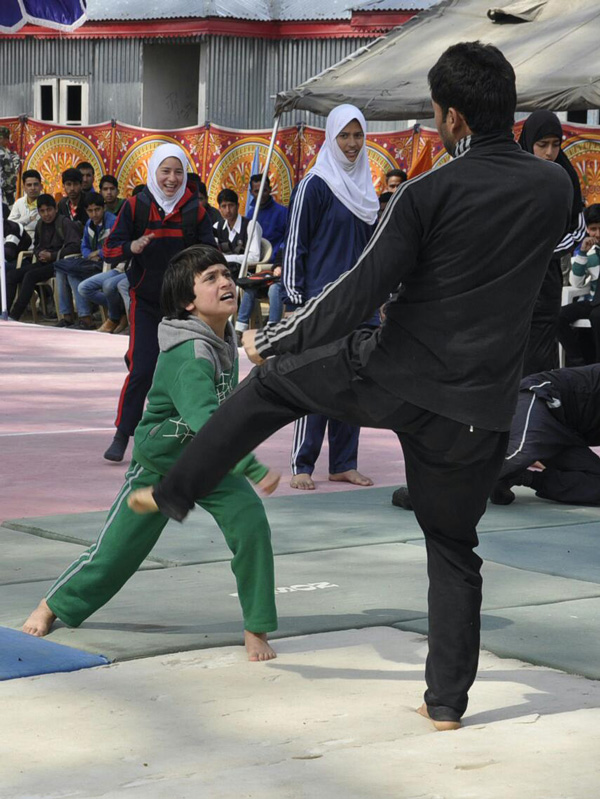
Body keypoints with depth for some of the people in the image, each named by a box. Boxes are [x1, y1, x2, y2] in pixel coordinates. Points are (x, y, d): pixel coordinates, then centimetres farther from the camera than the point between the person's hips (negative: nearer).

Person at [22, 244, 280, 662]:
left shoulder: (224, 337, -5)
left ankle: (257, 628, -3)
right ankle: (53, 606, 30)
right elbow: (204, 421, -45)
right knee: (118, 547, 5)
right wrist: (254, 469, -49)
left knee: (250, 522, -15)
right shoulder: (188, 355, -32)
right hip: (160, 459, -6)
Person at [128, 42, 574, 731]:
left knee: (271, 382, 22)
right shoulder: (554, 189, 0)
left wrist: (275, 341, 1)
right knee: (453, 549, 16)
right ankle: (447, 700, 15)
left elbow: (360, 290, -12)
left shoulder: (428, 194, -14)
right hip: (478, 408, 3)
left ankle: (173, 492, 30)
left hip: (395, 377, -3)